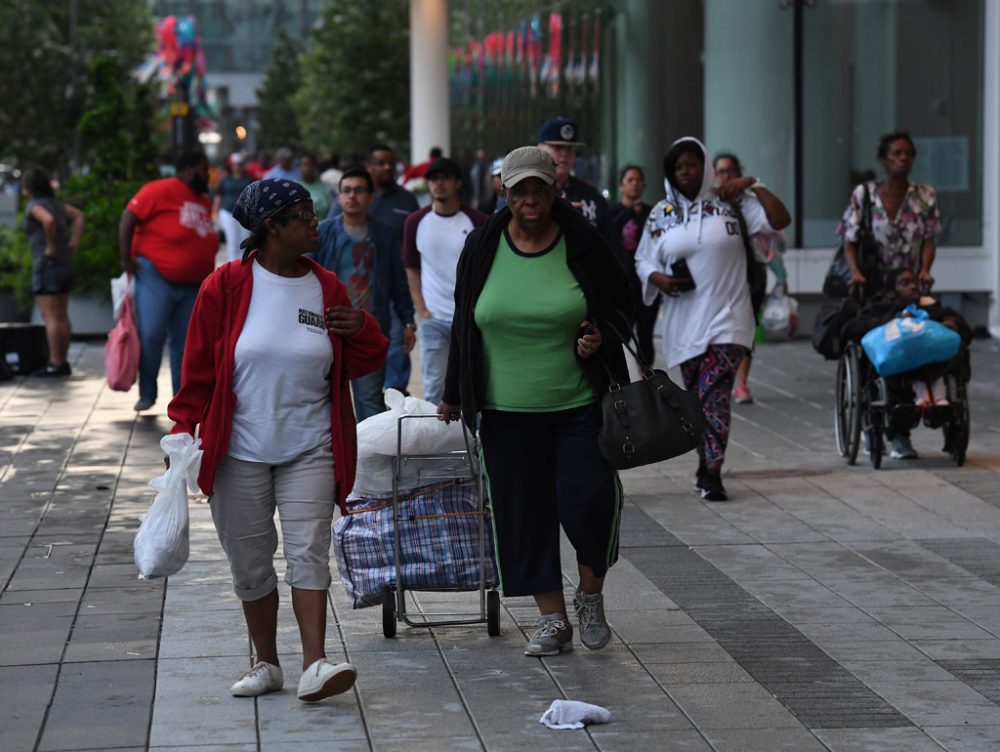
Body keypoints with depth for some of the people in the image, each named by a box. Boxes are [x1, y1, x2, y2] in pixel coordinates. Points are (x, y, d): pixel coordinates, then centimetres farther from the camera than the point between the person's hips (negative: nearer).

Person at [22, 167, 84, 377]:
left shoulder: (35, 206, -12)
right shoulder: (54, 203, 14)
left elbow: (49, 221, -31)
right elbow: (78, 216, 22)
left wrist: (50, 246, -19)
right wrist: (74, 241, 12)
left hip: (47, 265, -9)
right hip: (65, 265, 9)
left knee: (50, 317, -7)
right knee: (61, 317, 11)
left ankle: (55, 364, -9)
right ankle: (63, 362, 13)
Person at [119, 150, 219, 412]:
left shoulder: (204, 202, 14)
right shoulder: (160, 190, -10)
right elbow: (128, 218, -11)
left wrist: (207, 278, 18)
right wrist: (126, 259, -15)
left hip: (192, 284, 7)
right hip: (156, 275, -7)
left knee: (184, 341, 7)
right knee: (151, 334, -13)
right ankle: (147, 394, 0)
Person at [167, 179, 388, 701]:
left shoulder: (327, 289, 5)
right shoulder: (227, 285, -4)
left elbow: (360, 364, 13)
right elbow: (199, 366, -1)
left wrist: (362, 331, -7)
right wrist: (184, 429, -5)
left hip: (309, 448, 1)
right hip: (239, 450, -1)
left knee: (308, 552, -10)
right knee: (250, 561, 6)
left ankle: (315, 665, -16)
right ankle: (266, 663, 20)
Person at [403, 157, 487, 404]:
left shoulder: (477, 221, -3)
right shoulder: (416, 222, 4)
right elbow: (411, 269, 9)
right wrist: (421, 310, 0)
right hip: (432, 318, 2)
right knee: (434, 386, 8)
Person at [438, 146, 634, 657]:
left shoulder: (584, 245, -2)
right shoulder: (482, 249, 3)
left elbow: (624, 306, 9)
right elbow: (464, 325, 13)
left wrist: (602, 336, -13)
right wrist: (454, 395, 16)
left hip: (579, 405, -2)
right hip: (507, 410, 2)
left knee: (589, 496, -14)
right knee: (525, 513, 4)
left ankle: (590, 596, 11)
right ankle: (552, 621, 14)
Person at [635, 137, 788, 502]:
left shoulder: (730, 204, 4)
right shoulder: (660, 215, 10)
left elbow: (777, 221, -2)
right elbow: (642, 258, 15)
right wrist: (657, 278, -6)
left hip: (726, 317, -3)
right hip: (683, 321, 3)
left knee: (714, 392, -17)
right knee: (696, 397, 10)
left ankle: (711, 472, -20)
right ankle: (707, 467, 22)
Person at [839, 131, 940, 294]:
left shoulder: (925, 196, 6)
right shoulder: (863, 194, 1)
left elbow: (928, 242, 3)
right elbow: (850, 243, 1)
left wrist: (925, 271, -16)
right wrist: (856, 272, -17)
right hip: (872, 284, -1)